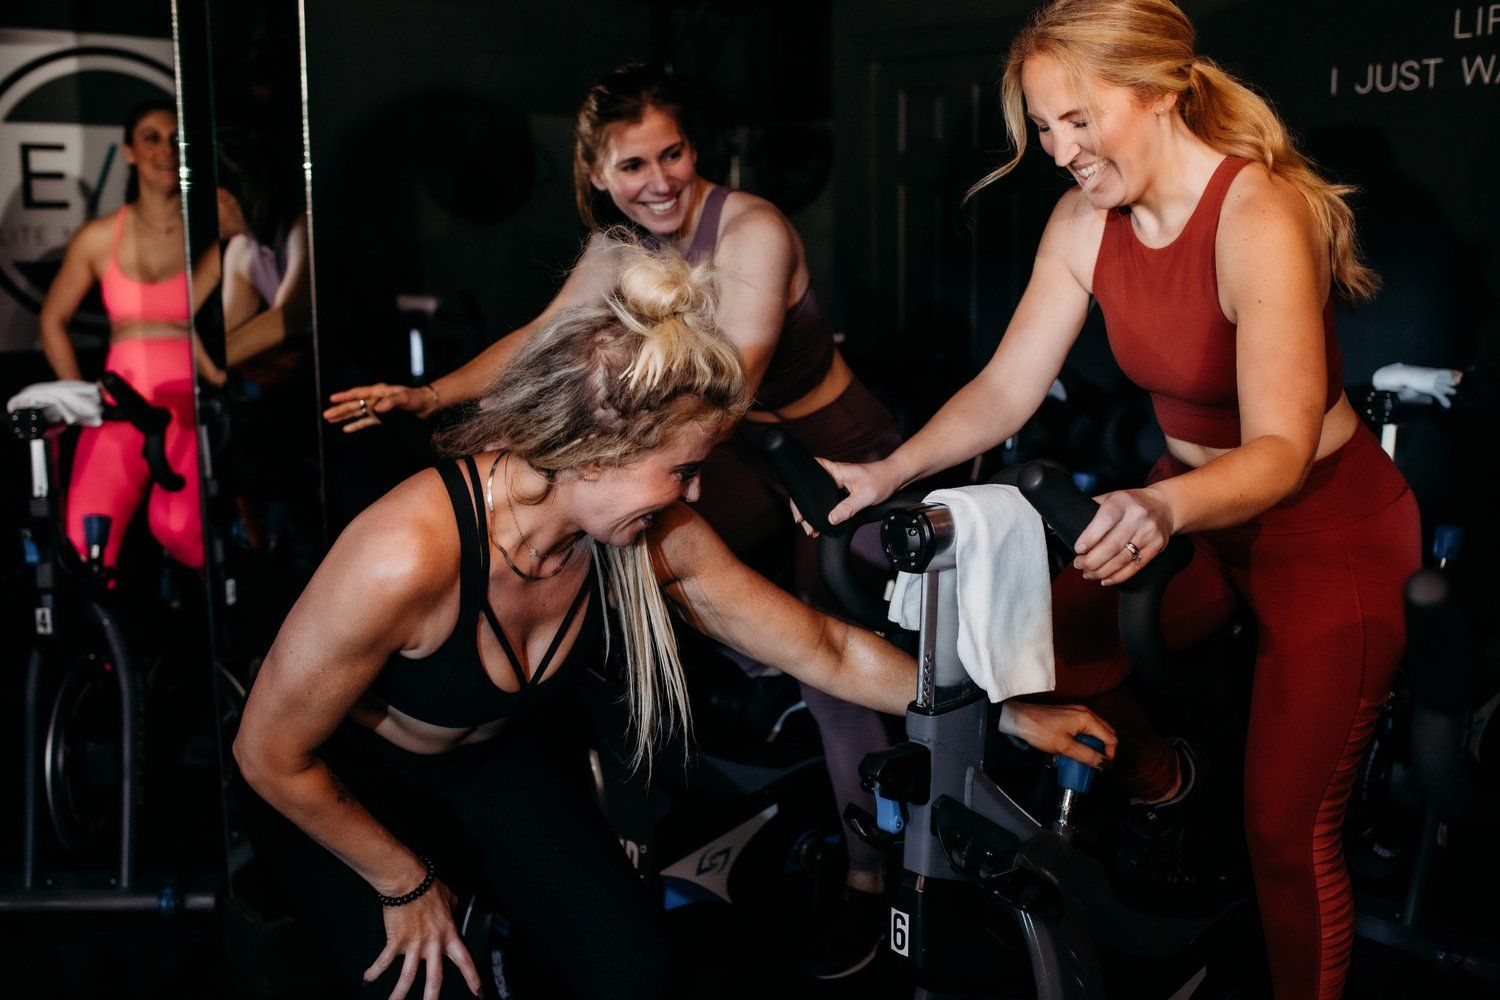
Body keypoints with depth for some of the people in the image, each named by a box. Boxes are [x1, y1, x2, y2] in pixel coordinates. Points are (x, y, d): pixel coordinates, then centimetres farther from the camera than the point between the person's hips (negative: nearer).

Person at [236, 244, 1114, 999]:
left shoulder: (661, 540, -22)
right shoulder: (409, 557, -39)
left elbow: (827, 651, -9)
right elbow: (270, 753, -25)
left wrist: (1010, 714, -6)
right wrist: (407, 884, -13)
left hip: (498, 756, 4)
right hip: (343, 789, -4)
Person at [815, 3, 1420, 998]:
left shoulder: (1261, 217, -28)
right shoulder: (1086, 221, -8)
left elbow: (1281, 451, -34)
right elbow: (1007, 386, -7)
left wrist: (1162, 507, -53)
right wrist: (887, 473, -21)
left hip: (1329, 527, -6)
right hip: (1190, 504, 6)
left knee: (1287, 833, -4)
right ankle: (1163, 779, 26)